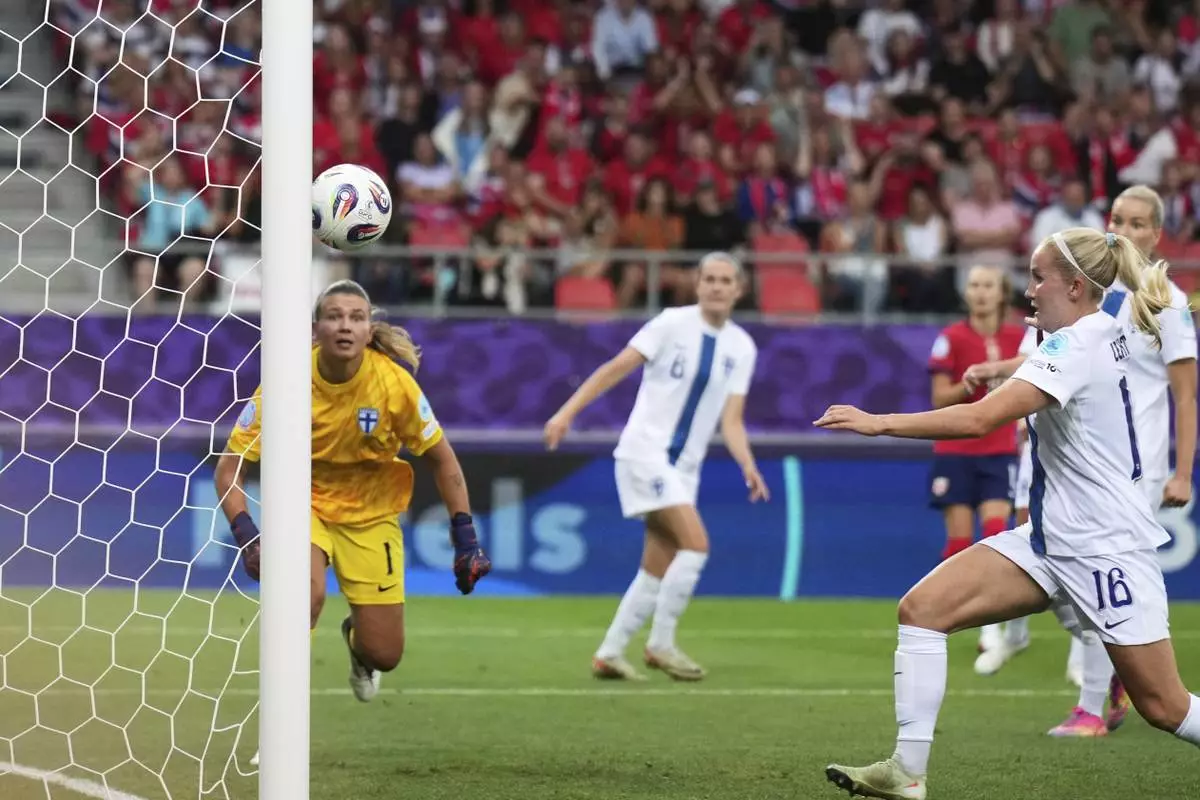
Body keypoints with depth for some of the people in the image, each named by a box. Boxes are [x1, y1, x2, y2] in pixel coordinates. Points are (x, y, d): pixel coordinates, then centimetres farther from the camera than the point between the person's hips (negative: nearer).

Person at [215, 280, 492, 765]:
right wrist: (245, 533, -31)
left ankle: (356, 640, 40)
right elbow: (230, 466, -16)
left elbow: (441, 457, -5)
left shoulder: (395, 383, -21)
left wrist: (465, 536, -9)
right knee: (307, 590, -35)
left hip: (371, 513, 1)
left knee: (383, 655, -1)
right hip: (305, 501, -1)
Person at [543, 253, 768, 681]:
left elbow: (730, 420, 3)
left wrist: (748, 466, -14)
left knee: (657, 573, 4)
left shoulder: (741, 347, 6)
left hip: (685, 465, 6)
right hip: (645, 450, -6)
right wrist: (567, 412, -17)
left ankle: (608, 654, 15)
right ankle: (661, 643, -9)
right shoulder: (672, 324, -8)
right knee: (695, 542, -19)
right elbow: (615, 369, -9)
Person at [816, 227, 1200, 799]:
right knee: (922, 608, -6)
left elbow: (980, 418, -29)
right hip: (1051, 538, 9)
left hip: (1106, 548, -9)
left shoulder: (1076, 346, -19)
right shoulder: (1104, 332, 7)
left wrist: (880, 423, -28)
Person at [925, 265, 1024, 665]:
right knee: (959, 541, -1)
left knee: (995, 534, -14)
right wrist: (970, 384, -20)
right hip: (955, 452, -1)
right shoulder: (951, 338, -2)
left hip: (999, 452, 1)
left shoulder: (1018, 338, 3)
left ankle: (994, 632, -16)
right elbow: (939, 398, -4)